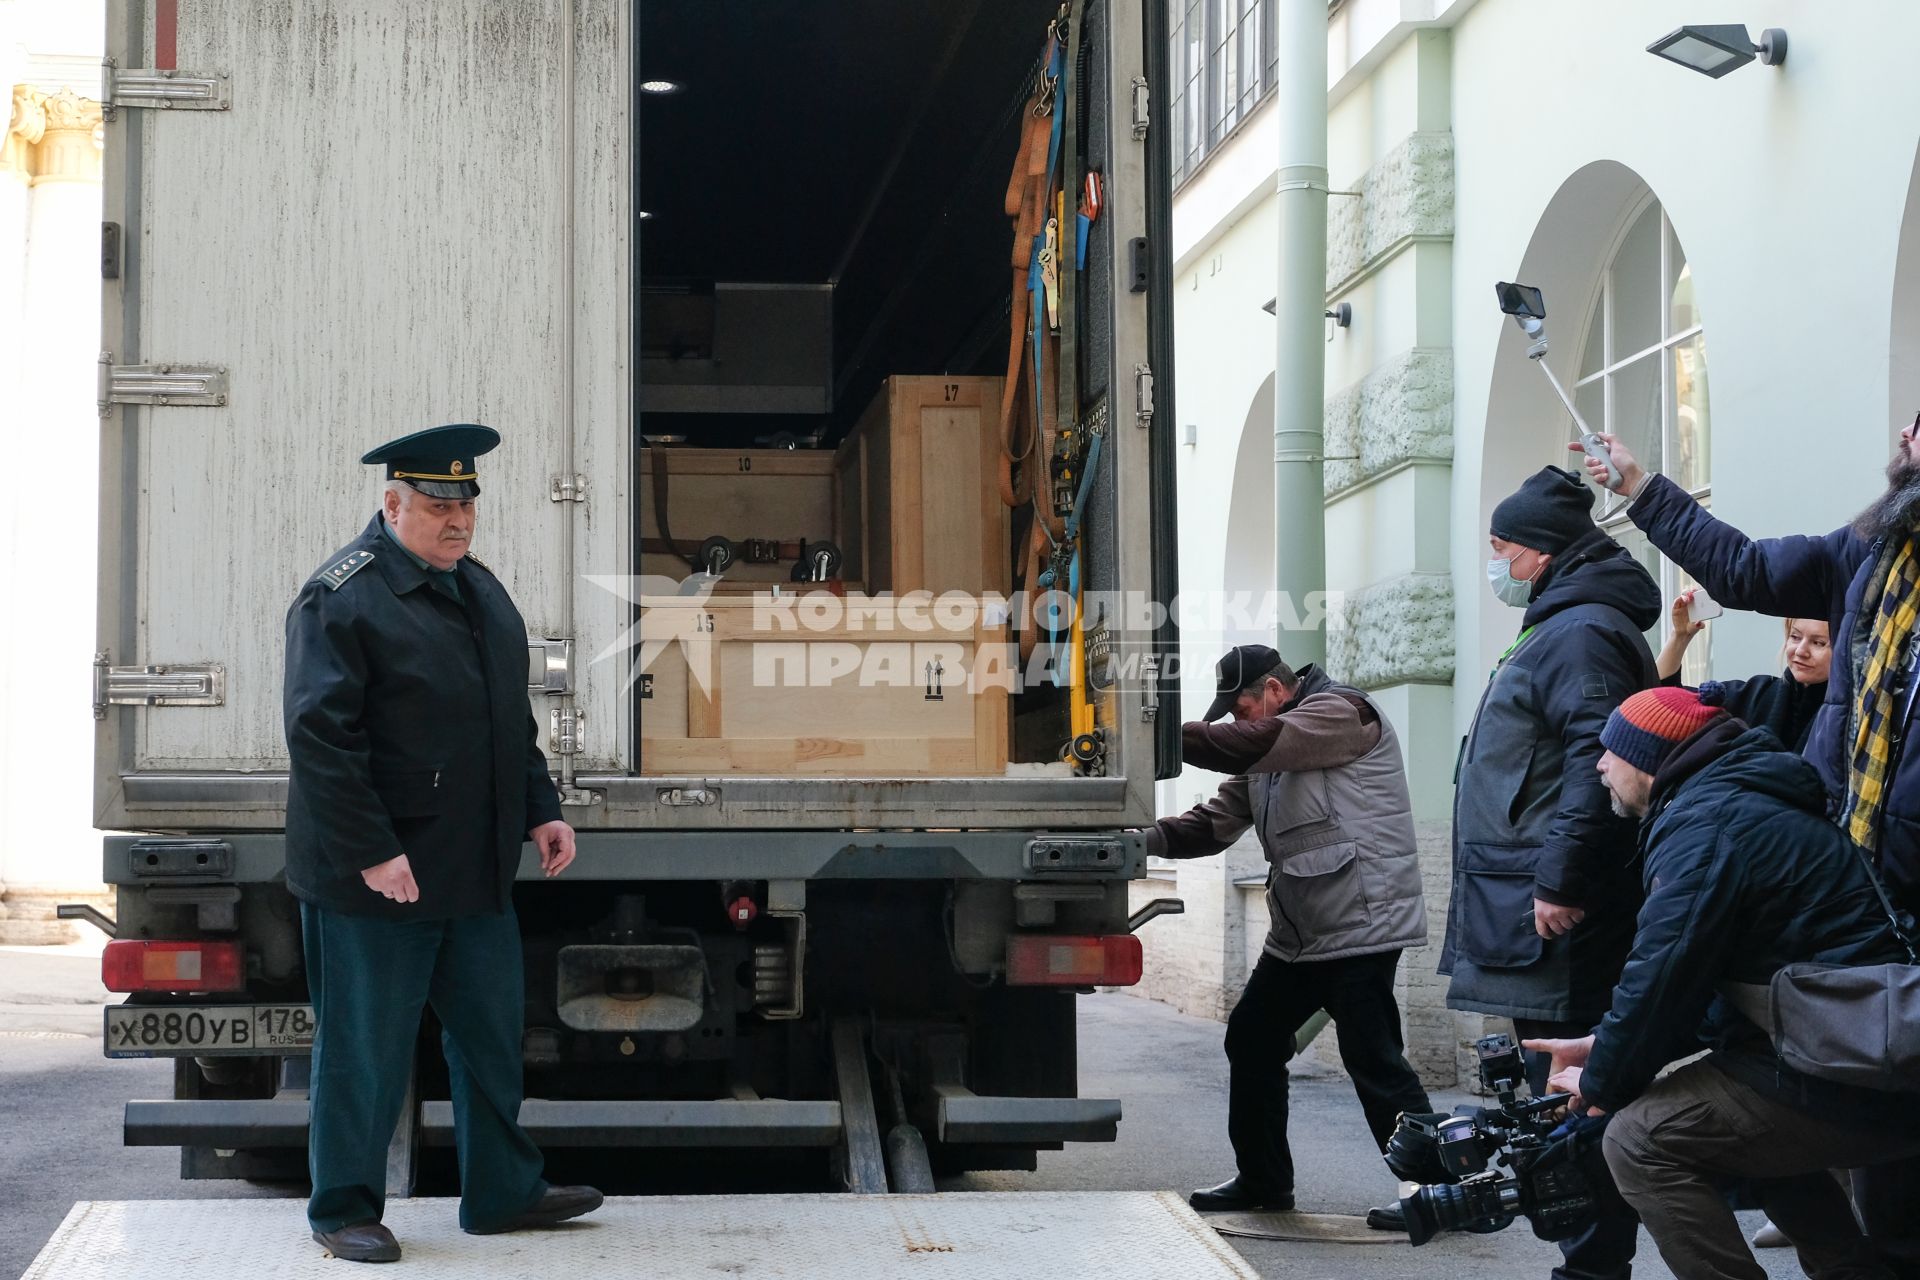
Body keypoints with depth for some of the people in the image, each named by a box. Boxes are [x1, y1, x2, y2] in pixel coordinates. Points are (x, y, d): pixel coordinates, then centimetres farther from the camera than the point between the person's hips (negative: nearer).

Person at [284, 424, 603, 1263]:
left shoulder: (479, 588, 14)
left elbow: (512, 719, 22)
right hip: (372, 877, -8)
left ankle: (503, 1192, 27)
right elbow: (321, 738, -18)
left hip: (476, 871, 8)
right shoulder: (340, 598, -13)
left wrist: (541, 811, 13)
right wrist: (371, 854, -22)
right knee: (365, 1047, 2)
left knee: (492, 1035, 14)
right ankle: (343, 1210, 15)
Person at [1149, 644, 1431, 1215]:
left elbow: (1249, 745, -24)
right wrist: (1148, 837, -6)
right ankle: (1263, 1181, 24)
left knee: (1373, 1060, -10)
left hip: (1359, 926, -10)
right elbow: (1215, 822, 12)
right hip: (1298, 933, 10)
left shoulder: (1342, 712, -11)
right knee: (1250, 1040, 13)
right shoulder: (1268, 756, 17)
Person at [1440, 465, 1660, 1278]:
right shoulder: (1561, 626, 21)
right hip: (1539, 919, 11)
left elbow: (1595, 762, -24)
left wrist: (1559, 882, -25)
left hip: (1556, 920, -11)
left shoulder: (1581, 632, -13)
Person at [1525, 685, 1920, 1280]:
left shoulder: (1704, 824, -15)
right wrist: (1601, 1048, 13)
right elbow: (1697, 979, 20)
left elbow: (1663, 980, -17)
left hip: (1847, 1086, -11)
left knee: (1638, 1138, -12)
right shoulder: (1742, 800, 19)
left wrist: (1602, 1083, 0)